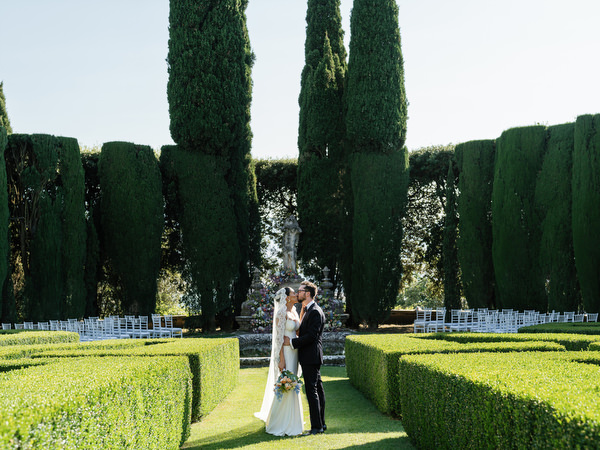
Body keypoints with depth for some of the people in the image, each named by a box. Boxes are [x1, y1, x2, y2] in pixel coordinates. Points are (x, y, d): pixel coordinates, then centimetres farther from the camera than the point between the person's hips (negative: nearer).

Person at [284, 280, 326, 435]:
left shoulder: (315, 312, -16)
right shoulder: (307, 310, 17)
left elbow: (311, 336, -21)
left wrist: (291, 342, -18)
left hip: (311, 357, -10)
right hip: (309, 357, 10)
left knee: (312, 391, -8)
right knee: (317, 389, 13)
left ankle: (317, 426, -5)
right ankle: (321, 423, 20)